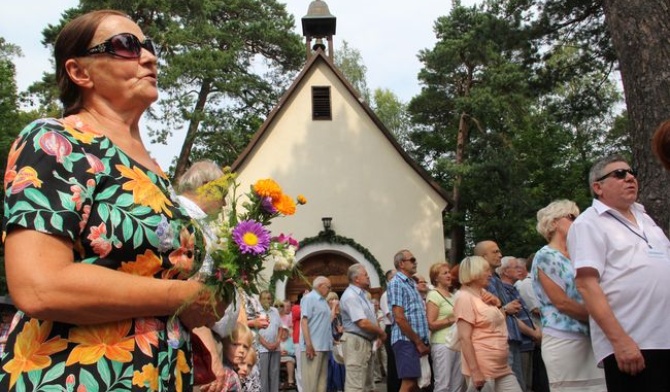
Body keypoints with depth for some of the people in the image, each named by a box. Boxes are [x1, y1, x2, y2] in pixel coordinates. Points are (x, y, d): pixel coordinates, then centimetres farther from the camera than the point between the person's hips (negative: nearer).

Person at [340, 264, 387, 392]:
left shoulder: (362, 294, 15)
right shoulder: (351, 296, -17)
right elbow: (363, 323, -23)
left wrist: (378, 335, 4)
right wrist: (381, 333, -9)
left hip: (367, 341, 10)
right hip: (356, 341, -10)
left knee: (364, 381, 16)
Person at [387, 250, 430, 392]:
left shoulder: (412, 284, 19)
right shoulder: (396, 283, -9)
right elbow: (399, 318, -16)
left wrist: (422, 342, 13)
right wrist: (418, 342, -14)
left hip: (418, 341, 9)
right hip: (406, 341, -9)